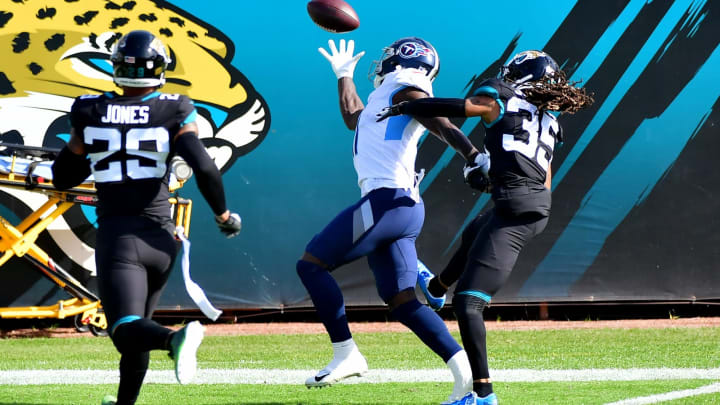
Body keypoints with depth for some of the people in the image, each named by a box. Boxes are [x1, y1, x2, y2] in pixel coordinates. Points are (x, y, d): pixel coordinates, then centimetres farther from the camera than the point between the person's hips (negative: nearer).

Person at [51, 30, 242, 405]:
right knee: (137, 325, 22)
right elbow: (204, 168, -14)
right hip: (159, 236, 2)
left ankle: (176, 338, -43)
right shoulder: (173, 113, -4)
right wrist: (223, 215, 2)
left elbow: (62, 177, 10)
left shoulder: (90, 112, 1)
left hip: (116, 237, -2)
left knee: (127, 329, -14)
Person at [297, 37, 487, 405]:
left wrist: (476, 159, -29)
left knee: (312, 264, -4)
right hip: (404, 208, 9)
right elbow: (354, 119, 46)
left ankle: (346, 354, -9)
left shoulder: (405, 92, -1)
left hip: (387, 201, -9)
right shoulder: (384, 99, 26)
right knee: (401, 301, 4)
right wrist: (344, 76, 58)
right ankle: (465, 370, -7)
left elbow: (446, 129, -15)